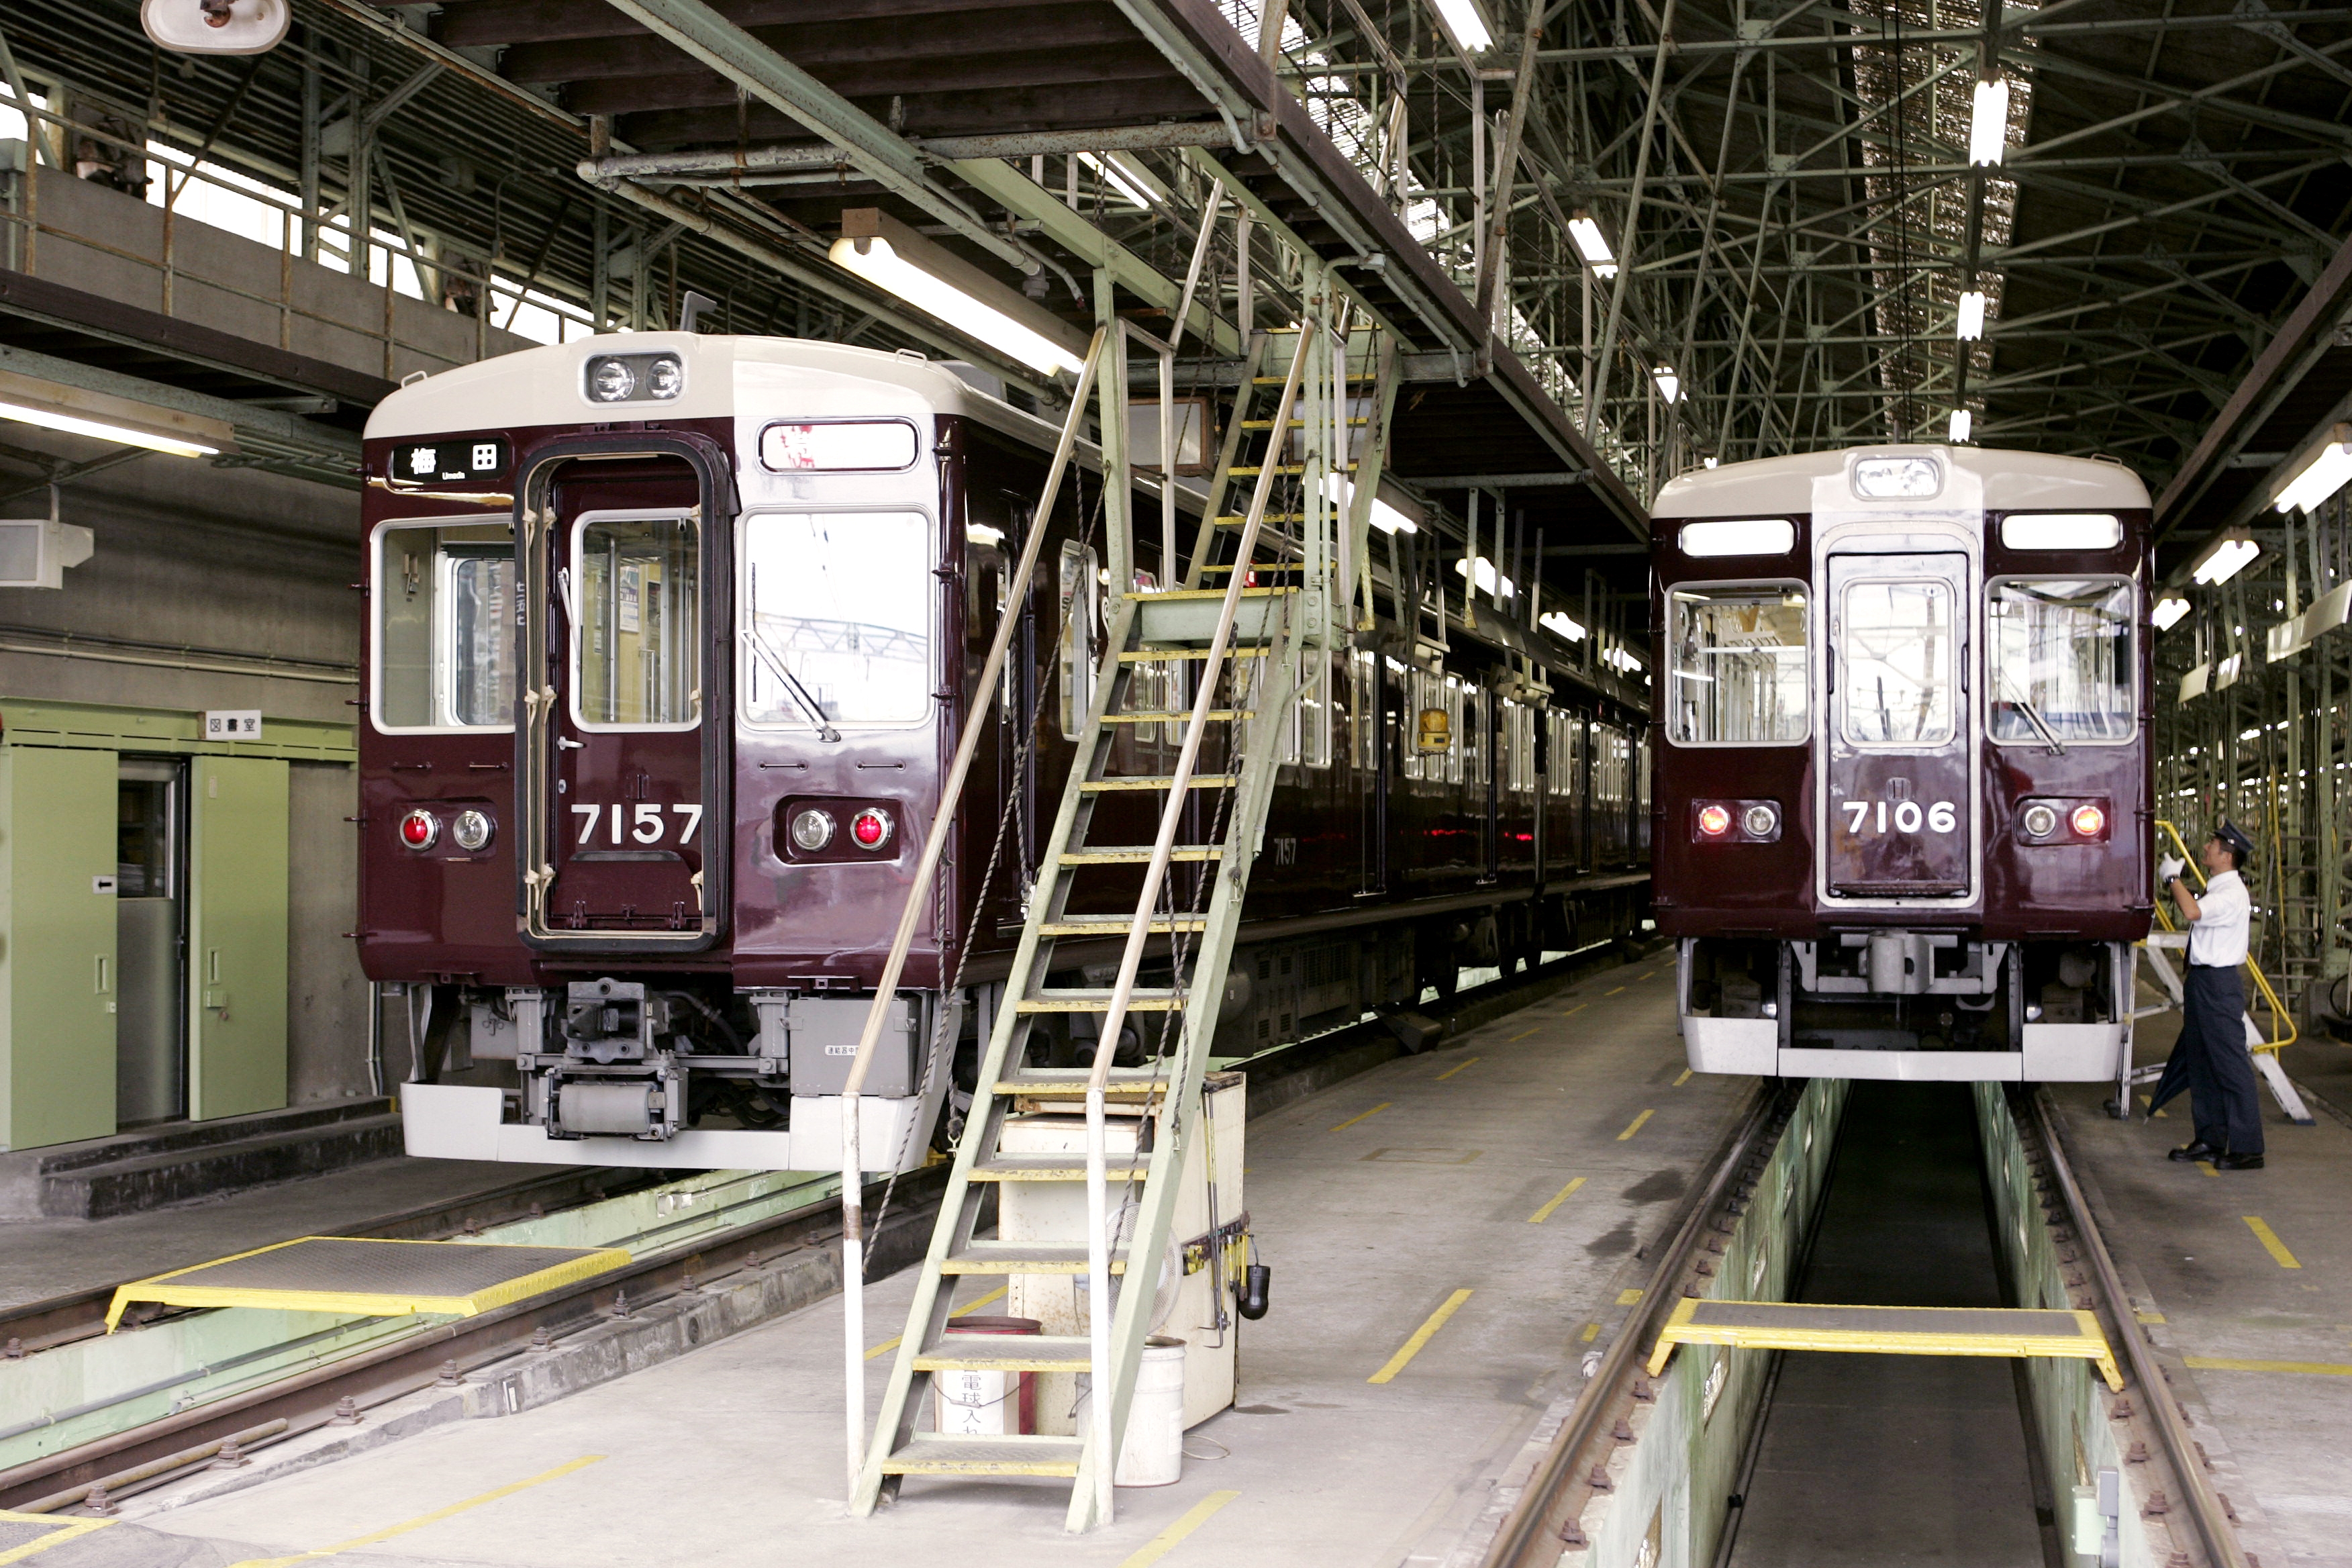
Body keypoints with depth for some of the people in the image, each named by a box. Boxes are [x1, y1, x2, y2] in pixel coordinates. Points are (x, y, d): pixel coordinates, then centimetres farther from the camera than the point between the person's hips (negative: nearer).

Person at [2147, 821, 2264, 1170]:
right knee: (2200, 1063, 15)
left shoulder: (2232, 894, -18)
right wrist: (2192, 978, 21)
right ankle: (2209, 1140, 25)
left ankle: (2246, 1150, -4)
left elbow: (2192, 911, -34)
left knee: (2231, 1065, -7)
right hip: (2202, 982, 11)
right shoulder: (2215, 889, 14)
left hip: (2218, 984, -11)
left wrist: (2172, 878, -20)